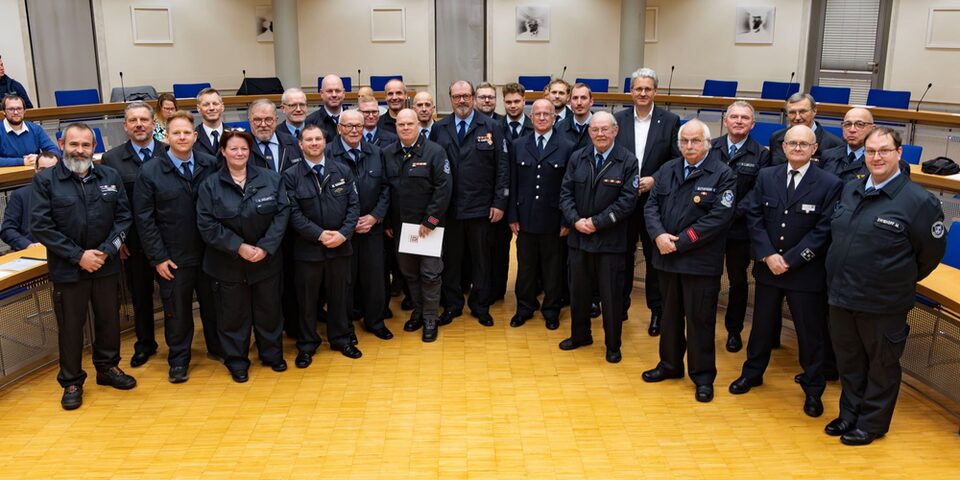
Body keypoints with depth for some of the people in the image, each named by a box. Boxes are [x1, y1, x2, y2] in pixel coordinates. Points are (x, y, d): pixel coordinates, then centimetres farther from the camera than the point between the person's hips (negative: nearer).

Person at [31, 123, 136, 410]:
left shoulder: (111, 177, 2)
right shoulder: (45, 180, -5)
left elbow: (124, 217, 2)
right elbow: (40, 226, -10)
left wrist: (106, 251, -11)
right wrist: (78, 256, -15)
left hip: (106, 265, 3)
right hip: (67, 269, -2)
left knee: (109, 319, 14)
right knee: (70, 326, 9)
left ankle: (108, 367, 34)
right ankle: (71, 382, 24)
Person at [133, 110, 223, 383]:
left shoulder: (210, 165, -1)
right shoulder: (149, 172, -5)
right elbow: (144, 219, -6)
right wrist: (158, 258, -9)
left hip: (210, 253, 2)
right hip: (173, 258, -2)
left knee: (213, 304, 15)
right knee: (177, 311, 11)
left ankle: (217, 347, 36)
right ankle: (178, 360, 27)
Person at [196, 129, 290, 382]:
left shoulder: (271, 179, -2)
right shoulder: (210, 185, -4)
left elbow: (282, 213, -6)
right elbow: (207, 224, -9)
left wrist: (265, 247, -15)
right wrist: (239, 247, -17)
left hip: (266, 260, 1)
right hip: (228, 263, -1)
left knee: (269, 309, 13)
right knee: (233, 313, 9)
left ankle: (272, 354, 32)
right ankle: (236, 361, 26)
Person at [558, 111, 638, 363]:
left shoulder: (628, 161, -7)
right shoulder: (577, 158, 5)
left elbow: (627, 200, -12)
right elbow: (566, 193, 4)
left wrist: (597, 222, -15)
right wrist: (576, 220, -12)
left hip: (610, 240, -4)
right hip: (578, 236, 4)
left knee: (611, 295, 4)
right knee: (578, 290, 15)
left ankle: (613, 345, 20)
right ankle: (580, 335, 33)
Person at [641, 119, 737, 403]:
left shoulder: (723, 176, -8)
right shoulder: (667, 170, 9)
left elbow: (717, 218, -16)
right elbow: (651, 206, 6)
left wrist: (678, 242, -17)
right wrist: (659, 235, -14)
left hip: (701, 262, -5)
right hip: (667, 258, 5)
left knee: (700, 320, 3)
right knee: (670, 315, 17)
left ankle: (703, 376, 17)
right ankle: (670, 364, 33)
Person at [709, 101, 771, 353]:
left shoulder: (760, 155, 0)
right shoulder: (710, 148, 5)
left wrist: (732, 214, -17)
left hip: (739, 229, -1)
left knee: (738, 281, 11)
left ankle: (734, 330, 26)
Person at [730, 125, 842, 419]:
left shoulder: (829, 184, -9)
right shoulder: (766, 177, 2)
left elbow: (823, 231, -13)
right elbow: (754, 217, -1)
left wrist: (789, 260, -16)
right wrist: (768, 256, -13)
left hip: (806, 272, -3)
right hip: (767, 267, 3)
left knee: (811, 333, 7)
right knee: (761, 325, 18)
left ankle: (813, 389, 24)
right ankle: (752, 373, 37)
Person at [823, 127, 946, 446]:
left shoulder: (919, 201, -14)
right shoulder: (849, 191, 4)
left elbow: (932, 251, -4)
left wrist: (901, 281, 5)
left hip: (883, 303, -5)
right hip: (841, 296, 6)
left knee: (881, 365, 12)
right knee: (848, 360, 18)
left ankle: (872, 423, 28)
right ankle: (850, 413, 36)